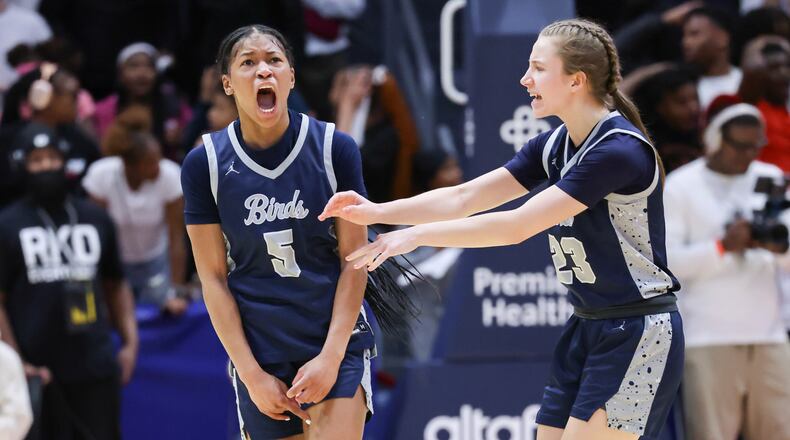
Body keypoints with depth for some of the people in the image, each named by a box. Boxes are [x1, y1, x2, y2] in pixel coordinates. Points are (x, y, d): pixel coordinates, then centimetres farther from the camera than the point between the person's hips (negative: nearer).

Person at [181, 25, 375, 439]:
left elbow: (354, 262, -2)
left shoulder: (334, 148, -4)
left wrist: (331, 357, -10)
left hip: (337, 342, -1)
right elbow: (213, 277, -1)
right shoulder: (204, 164, -4)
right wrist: (251, 375, -6)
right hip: (258, 353, 1)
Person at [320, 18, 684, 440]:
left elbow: (517, 226, -23)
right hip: (587, 328, 9)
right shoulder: (553, 145, 7)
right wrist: (377, 212, -7)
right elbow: (464, 198, 5)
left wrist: (416, 235, -21)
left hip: (638, 335, -9)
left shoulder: (619, 150, -21)